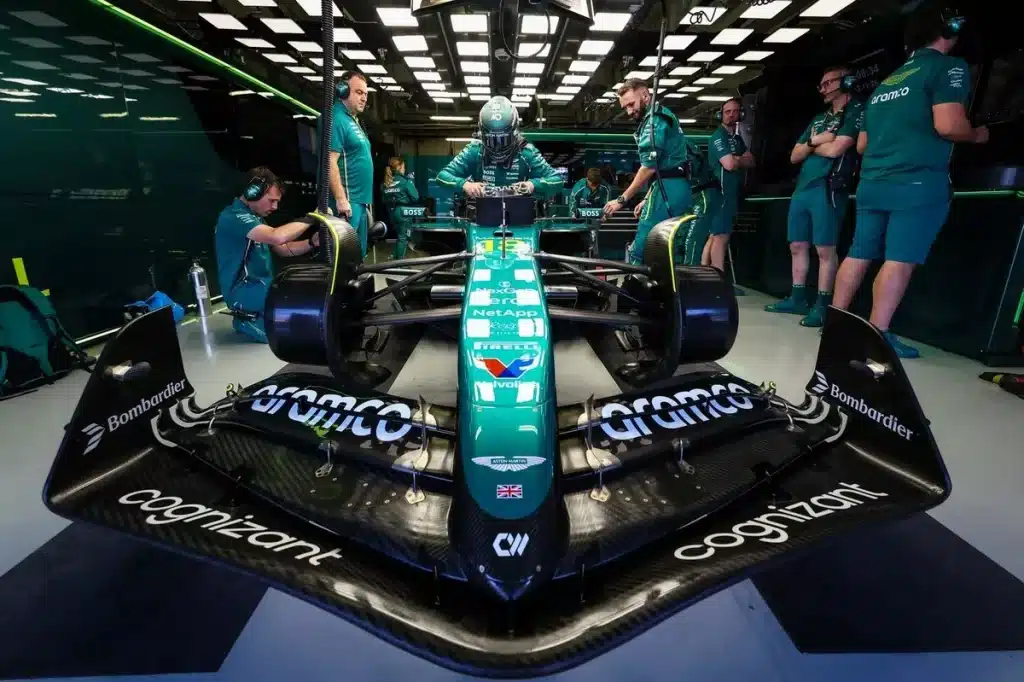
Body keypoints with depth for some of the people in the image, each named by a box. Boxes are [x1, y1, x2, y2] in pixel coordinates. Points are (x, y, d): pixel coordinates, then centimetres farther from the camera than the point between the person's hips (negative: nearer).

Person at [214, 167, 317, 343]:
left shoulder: (254, 217, 16)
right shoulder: (233, 217, -16)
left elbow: (284, 249, 13)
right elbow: (277, 236, -32)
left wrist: (312, 242, -6)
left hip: (260, 287, 10)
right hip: (243, 292, -10)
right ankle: (249, 321, -5)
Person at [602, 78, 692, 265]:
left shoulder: (653, 119, -8)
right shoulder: (665, 116, 24)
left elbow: (649, 168, -16)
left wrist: (621, 199, -11)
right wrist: (647, 200, 22)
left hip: (668, 192, -10)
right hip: (679, 190, 10)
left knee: (638, 253, -9)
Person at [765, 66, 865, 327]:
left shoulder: (856, 111, 2)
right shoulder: (818, 119, 24)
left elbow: (836, 149, -11)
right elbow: (794, 156, 19)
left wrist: (810, 145, 6)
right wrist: (813, 142, 0)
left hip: (828, 188, -8)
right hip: (802, 188, 8)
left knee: (825, 249, -9)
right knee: (797, 246, 8)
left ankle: (822, 305, -5)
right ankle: (797, 299, 15)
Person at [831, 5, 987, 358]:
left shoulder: (885, 83, 22)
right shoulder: (949, 67, 0)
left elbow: (862, 144, 23)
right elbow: (948, 125, -14)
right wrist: (977, 135, 7)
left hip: (872, 182, 7)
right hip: (917, 183, -7)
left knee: (858, 255, 8)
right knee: (900, 260, -9)